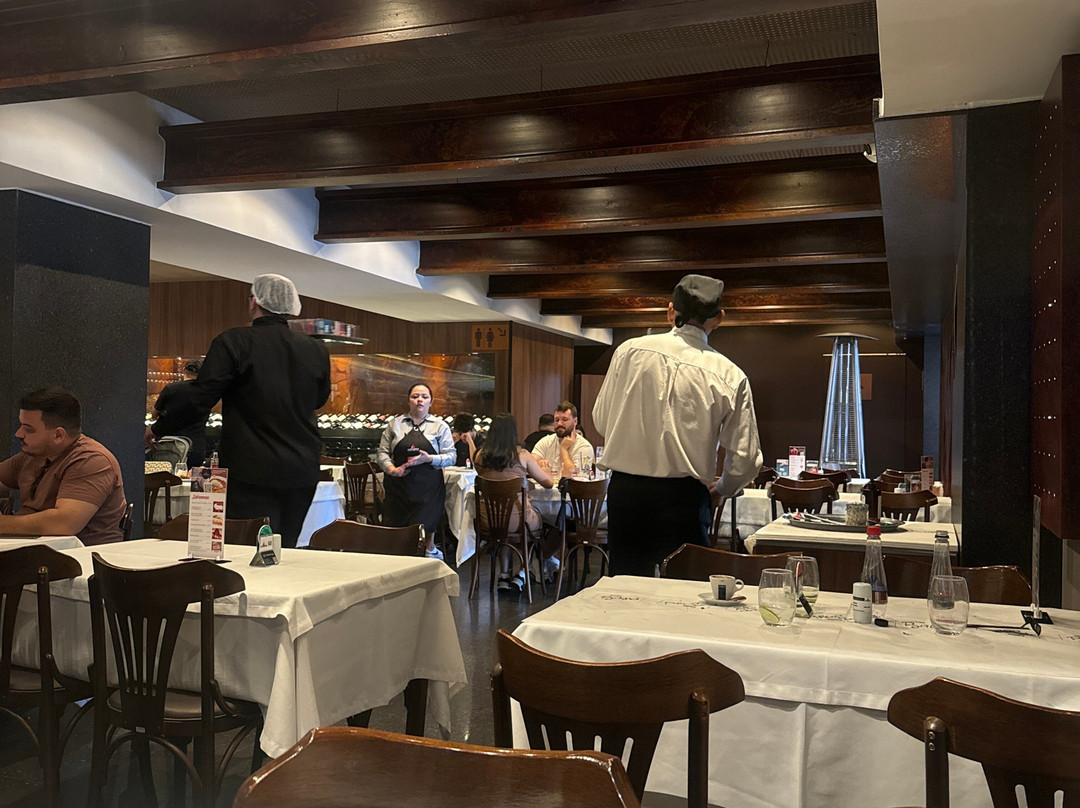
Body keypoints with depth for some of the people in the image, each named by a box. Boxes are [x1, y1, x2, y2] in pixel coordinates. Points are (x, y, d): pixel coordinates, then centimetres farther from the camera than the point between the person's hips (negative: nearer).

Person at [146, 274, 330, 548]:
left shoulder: (234, 342, -8)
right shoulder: (317, 350, 5)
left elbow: (199, 398, -7)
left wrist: (158, 429, 7)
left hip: (252, 473, -5)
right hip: (303, 473, 5)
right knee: (286, 550, 14)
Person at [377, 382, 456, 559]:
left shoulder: (440, 426, 7)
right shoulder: (395, 424, 12)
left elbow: (451, 456, 2)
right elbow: (382, 452, 11)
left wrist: (429, 458, -14)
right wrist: (392, 469, -7)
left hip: (428, 487, -2)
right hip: (399, 485, 2)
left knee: (424, 524, -5)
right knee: (398, 527, 0)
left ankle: (430, 549, 23)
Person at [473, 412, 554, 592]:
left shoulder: (480, 456, 1)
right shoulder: (521, 455, -6)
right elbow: (548, 482, 2)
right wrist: (538, 466, 23)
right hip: (517, 520, -3)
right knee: (539, 519, 28)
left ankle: (504, 575, 30)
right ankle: (521, 575, 25)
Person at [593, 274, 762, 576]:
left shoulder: (629, 350, -1)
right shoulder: (730, 376, -3)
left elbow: (601, 420, 7)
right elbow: (746, 460, -1)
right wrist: (720, 489, 20)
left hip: (623, 490, 2)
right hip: (683, 497, -2)